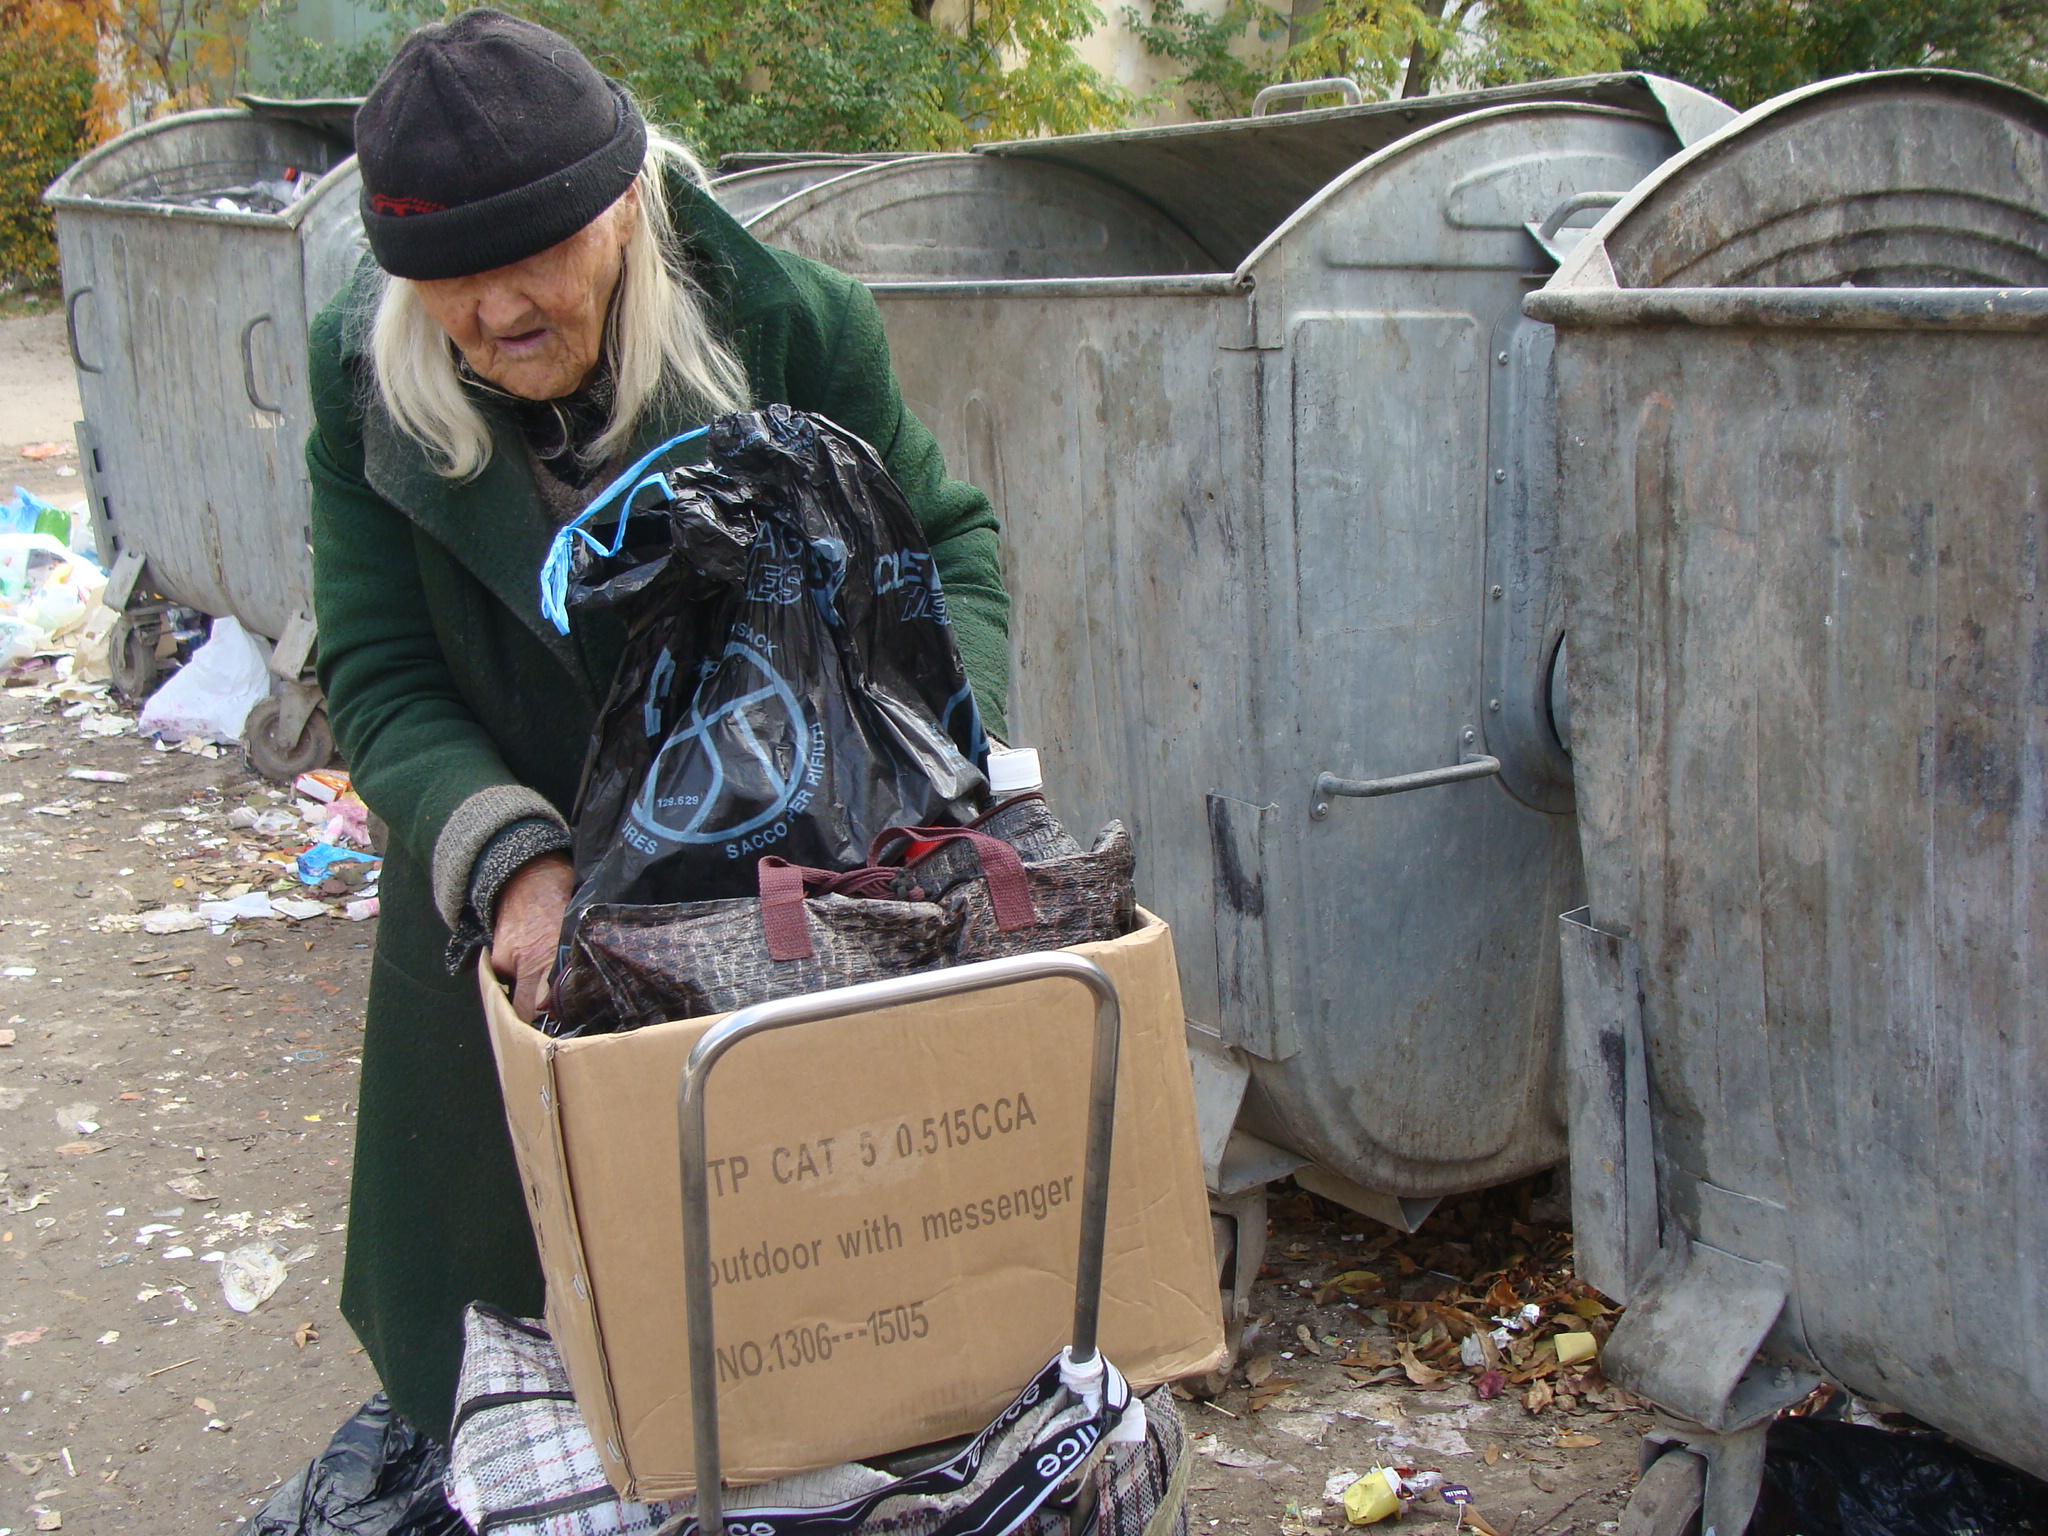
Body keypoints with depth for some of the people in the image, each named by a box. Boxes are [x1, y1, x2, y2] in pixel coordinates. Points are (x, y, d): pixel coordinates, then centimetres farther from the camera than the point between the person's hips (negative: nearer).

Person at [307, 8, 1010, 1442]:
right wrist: (510, 857, -29)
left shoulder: (793, 323, -16)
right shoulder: (366, 378, -10)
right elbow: (380, 676, -11)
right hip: (515, 939, 2)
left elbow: (945, 545, -6)